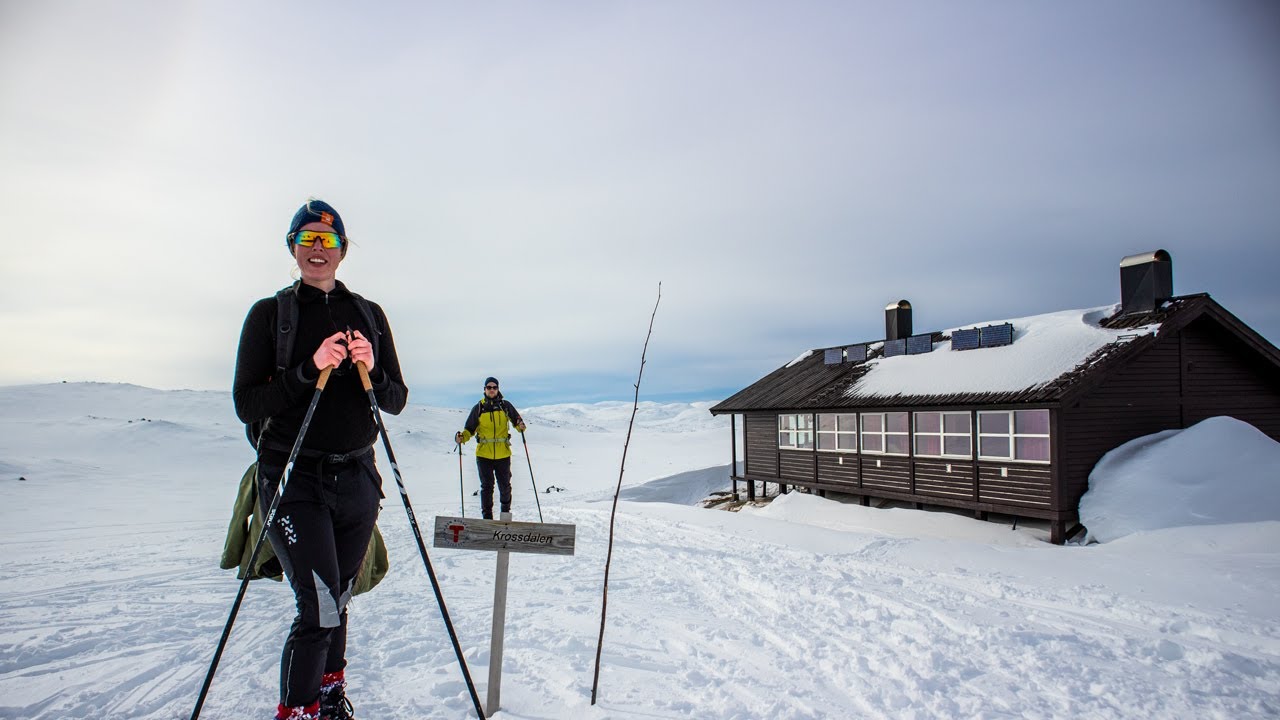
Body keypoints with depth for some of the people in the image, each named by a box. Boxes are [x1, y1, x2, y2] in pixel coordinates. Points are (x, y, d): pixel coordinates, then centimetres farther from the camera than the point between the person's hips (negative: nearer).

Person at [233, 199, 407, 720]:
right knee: (320, 608, -11)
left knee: (337, 600, 14)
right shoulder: (269, 313, 1)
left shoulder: (369, 315, 9)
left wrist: (371, 370, -12)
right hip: (294, 479, -3)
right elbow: (247, 404, -5)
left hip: (357, 478, 3)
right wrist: (310, 370, -19)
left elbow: (397, 401, 8)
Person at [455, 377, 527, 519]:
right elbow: (470, 429, 8)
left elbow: (517, 420, 8)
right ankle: (487, 516, 11)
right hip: (484, 454, 0)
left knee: (505, 485, 7)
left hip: (503, 454, 0)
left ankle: (506, 511, 27)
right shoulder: (478, 408, 4)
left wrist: (520, 426, -15)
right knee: (487, 486, 2)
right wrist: (462, 437, -12)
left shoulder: (505, 405, 4)